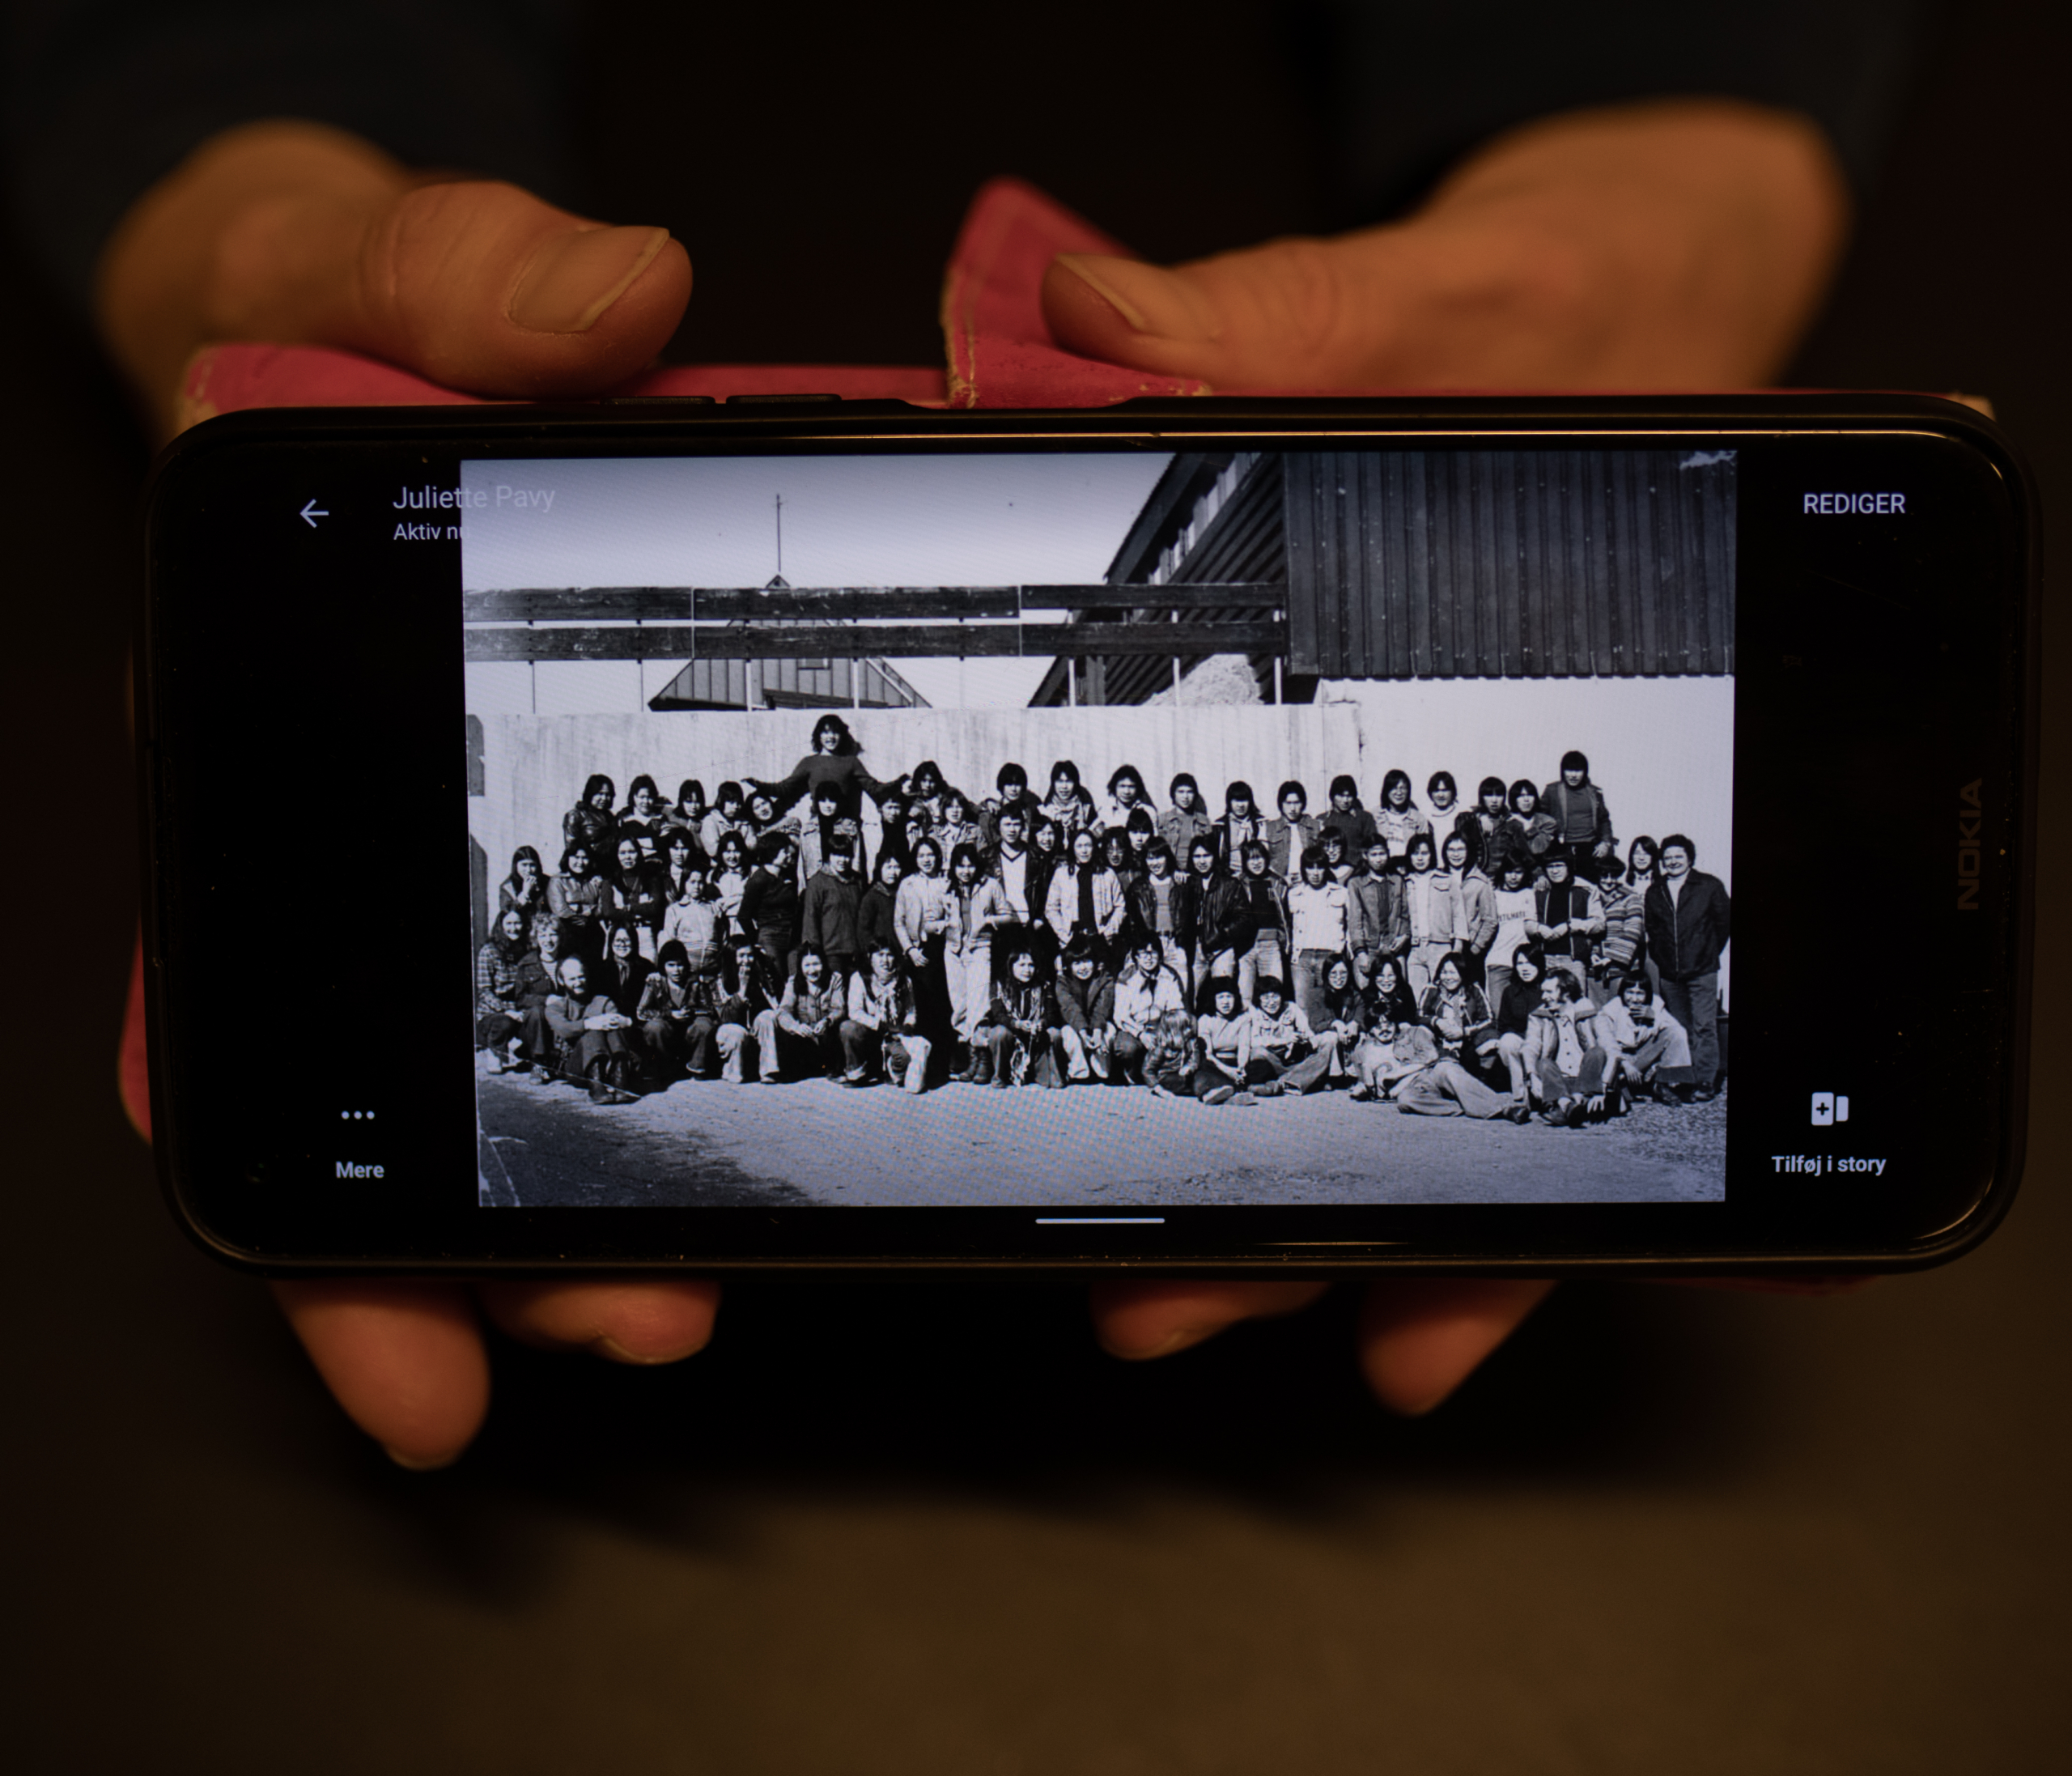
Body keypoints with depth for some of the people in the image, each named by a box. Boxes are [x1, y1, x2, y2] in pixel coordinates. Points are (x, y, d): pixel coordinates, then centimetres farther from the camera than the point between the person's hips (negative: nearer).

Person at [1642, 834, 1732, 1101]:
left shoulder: (1709, 886, 1)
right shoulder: (1654, 892, 12)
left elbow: (1725, 921, 4)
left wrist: (1710, 953, 4)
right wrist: (1660, 958, 9)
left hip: (1702, 971, -4)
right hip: (1670, 973, 4)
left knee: (1704, 1028, -7)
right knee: (1678, 1029, 7)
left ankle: (1705, 1082, -5)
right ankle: (1682, 1081, 13)